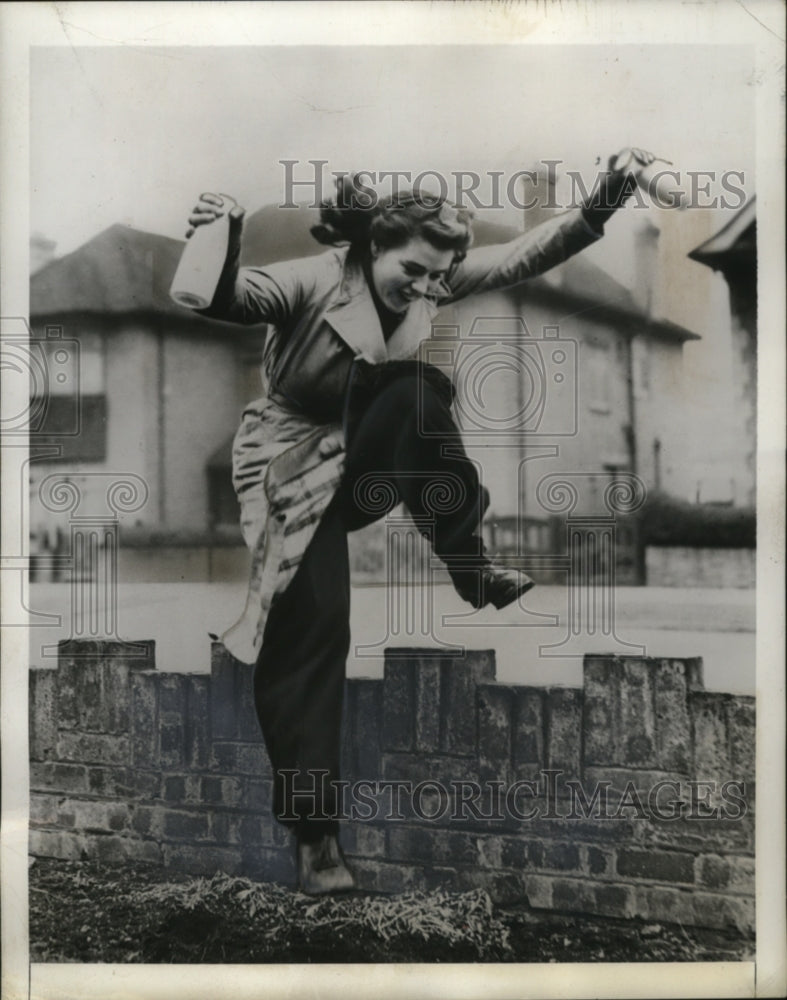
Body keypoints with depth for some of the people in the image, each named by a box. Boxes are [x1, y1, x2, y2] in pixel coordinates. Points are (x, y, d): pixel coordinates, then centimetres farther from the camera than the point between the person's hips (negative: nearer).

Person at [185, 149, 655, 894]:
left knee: (417, 389, -25)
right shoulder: (314, 281, -19)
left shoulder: (430, 279, -4)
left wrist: (606, 198, -15)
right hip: (294, 470, -4)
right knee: (313, 625, -16)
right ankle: (313, 833, -5)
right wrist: (221, 245, -54)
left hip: (366, 465, 5)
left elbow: (525, 255, -5)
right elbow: (233, 299, -33)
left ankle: (469, 564, -16)